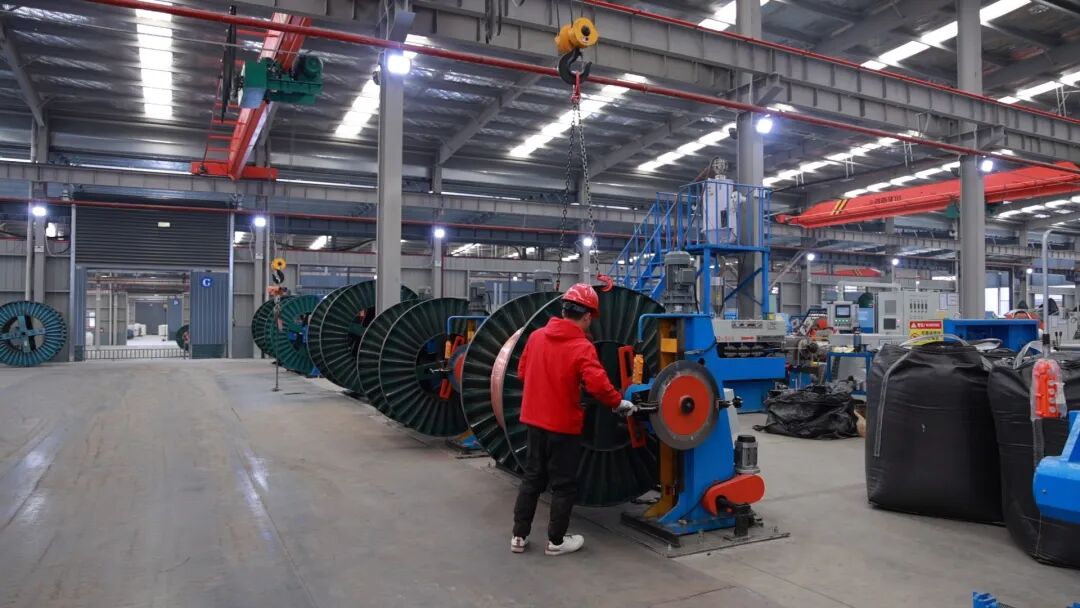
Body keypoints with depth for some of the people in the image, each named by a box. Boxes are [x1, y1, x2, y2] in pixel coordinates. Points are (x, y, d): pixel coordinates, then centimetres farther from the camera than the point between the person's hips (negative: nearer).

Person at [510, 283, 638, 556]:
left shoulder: (536, 336, 0)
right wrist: (619, 403, -9)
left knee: (532, 477, 18)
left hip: (535, 419, 6)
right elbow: (598, 385, -25)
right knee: (564, 485, 10)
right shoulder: (582, 347, -17)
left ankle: (519, 536, 24)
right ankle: (556, 541, 20)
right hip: (563, 424, -6)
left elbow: (522, 372, 10)